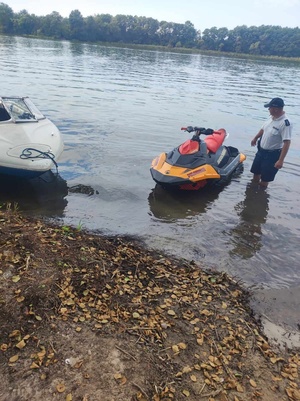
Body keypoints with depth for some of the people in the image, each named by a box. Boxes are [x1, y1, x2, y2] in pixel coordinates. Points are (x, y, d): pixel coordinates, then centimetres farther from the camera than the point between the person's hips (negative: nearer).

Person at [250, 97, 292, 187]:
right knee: (256, 172, 22)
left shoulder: (285, 122, -27)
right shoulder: (271, 117, -2)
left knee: (265, 178, 5)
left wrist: (281, 160, -34)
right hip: (261, 150, 8)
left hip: (273, 154, -8)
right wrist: (255, 138, 29)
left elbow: (287, 143, -30)